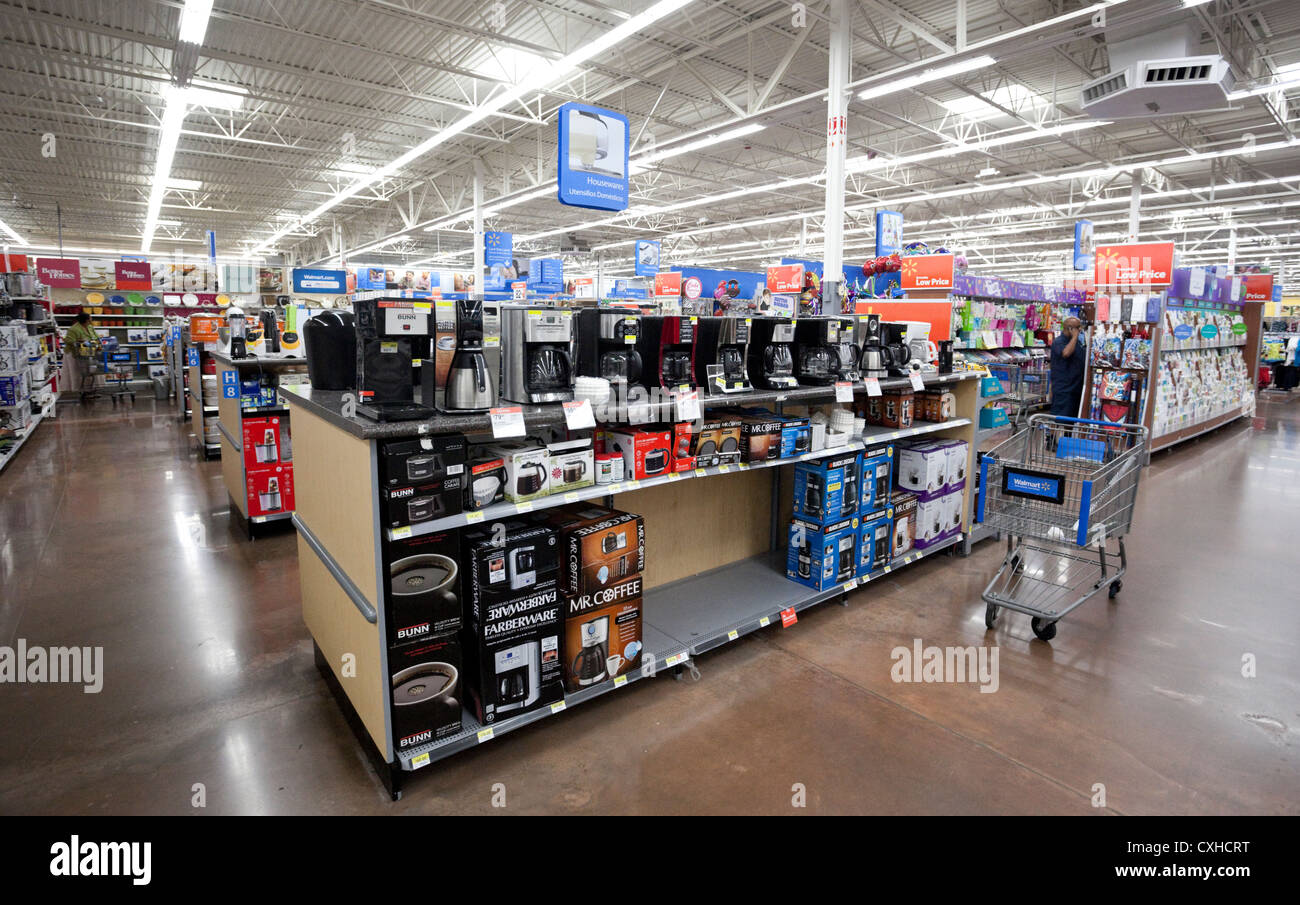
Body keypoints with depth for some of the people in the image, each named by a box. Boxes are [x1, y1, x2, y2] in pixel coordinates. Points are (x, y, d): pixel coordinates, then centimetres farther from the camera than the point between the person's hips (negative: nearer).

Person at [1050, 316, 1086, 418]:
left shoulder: (1078, 341, 15)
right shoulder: (1058, 342, -11)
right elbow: (1066, 353, -32)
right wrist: (1074, 336, -21)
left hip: (1077, 388, 9)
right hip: (1063, 389, -9)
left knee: (1074, 418, 14)